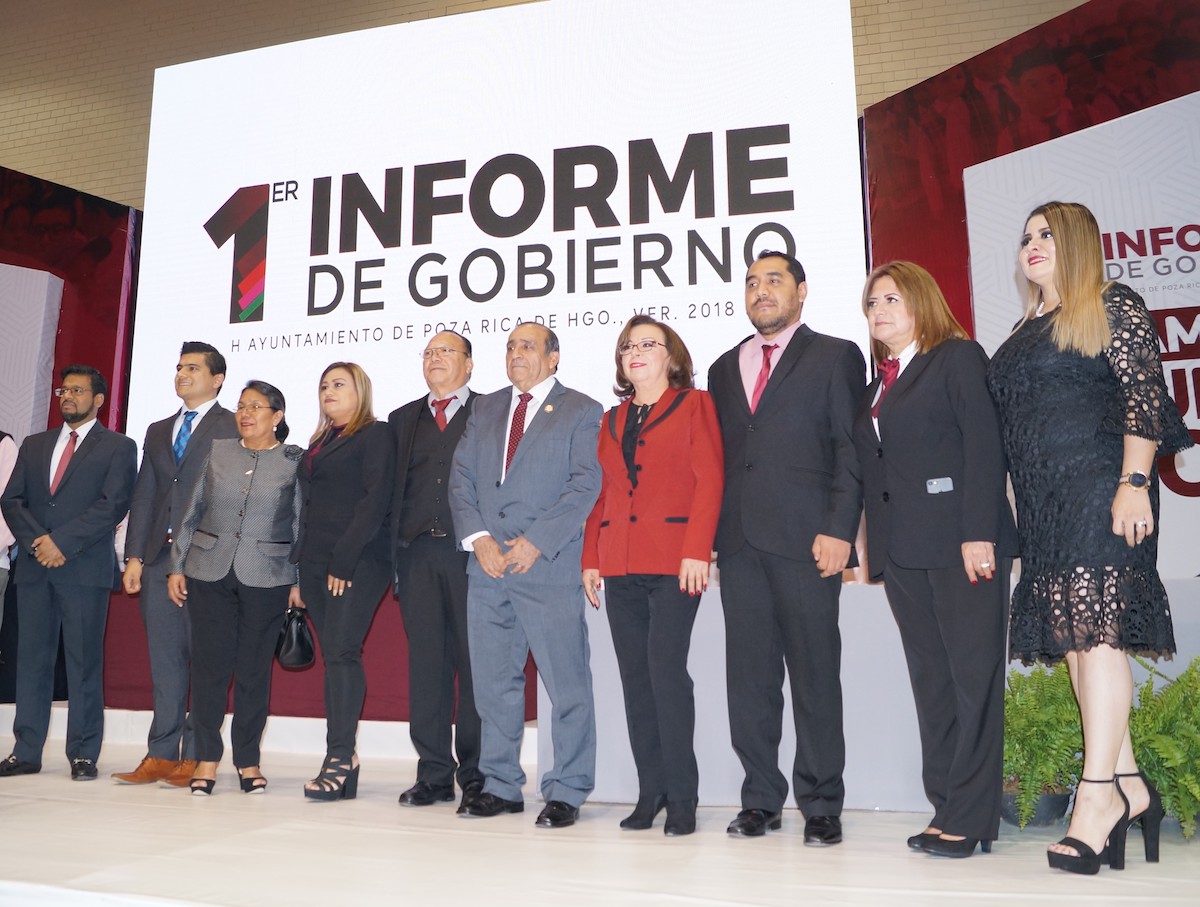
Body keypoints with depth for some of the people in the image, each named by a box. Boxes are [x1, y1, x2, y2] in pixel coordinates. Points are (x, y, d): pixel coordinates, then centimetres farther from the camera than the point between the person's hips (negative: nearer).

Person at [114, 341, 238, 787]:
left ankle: (196, 756, 4)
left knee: (204, 658, -3)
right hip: (159, 557, 6)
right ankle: (161, 755, 14)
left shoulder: (235, 428, 1)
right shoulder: (158, 431, 21)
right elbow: (143, 497, 17)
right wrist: (134, 556, 8)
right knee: (164, 658, 8)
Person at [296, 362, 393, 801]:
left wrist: (345, 560, -17)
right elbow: (310, 506, 21)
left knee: (341, 651, -13)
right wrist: (300, 569, 13)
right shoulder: (319, 443, 23)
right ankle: (343, 763, 8)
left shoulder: (375, 435, -1)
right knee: (334, 657, 5)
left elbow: (375, 501, -12)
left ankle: (339, 757, -10)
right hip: (316, 562, 7)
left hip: (357, 562, -7)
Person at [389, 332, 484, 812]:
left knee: (474, 662, -1)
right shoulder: (403, 419, 19)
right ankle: (434, 773, 15)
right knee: (426, 662, 6)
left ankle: (476, 775, 9)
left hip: (470, 552, -4)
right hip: (417, 552, 4)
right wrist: (396, 549, 4)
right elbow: (392, 486, 14)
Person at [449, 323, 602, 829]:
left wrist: (536, 541, -14)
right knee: (493, 683, 10)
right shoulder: (484, 410, 18)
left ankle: (566, 793, 12)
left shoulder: (583, 412, 3)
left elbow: (585, 484, -7)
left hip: (549, 566, -5)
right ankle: (501, 786, 23)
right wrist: (478, 538, -4)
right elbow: (461, 478, 11)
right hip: (486, 566, 5)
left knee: (567, 683, -1)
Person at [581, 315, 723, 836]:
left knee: (666, 670, -11)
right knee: (634, 677, 6)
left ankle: (682, 798, 2)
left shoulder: (694, 405, 5)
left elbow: (709, 480, -4)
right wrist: (591, 559, 9)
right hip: (620, 565, 5)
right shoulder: (612, 420, 20)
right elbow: (601, 495, 18)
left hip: (673, 562, -5)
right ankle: (650, 792, 16)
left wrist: (697, 550, -14)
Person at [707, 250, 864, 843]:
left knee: (815, 673, 1)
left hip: (806, 542, -4)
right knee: (749, 676, 7)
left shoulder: (836, 357, 7)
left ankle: (821, 804, 13)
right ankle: (761, 799, 19)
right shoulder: (724, 368, 21)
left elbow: (852, 449, -1)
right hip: (739, 543, 5)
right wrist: (707, 536, 8)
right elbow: (717, 456, 17)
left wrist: (839, 529, -12)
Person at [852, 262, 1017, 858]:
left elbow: (984, 445, -9)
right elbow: (871, 467, 15)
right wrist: (876, 546, 8)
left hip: (959, 541, -7)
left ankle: (970, 816, 6)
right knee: (930, 681, 8)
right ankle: (945, 806, 16)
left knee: (973, 675, -1)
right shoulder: (878, 383, 20)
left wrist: (979, 533, -17)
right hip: (902, 551, 7)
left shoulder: (958, 357, 1)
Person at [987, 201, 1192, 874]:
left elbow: (1144, 395, -8)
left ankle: (1098, 795, -9)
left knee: (1096, 630, -12)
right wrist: (1012, 513, 15)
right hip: (1044, 505, 8)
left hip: (1100, 491, -8)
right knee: (1076, 635, 5)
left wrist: (1135, 482, -19)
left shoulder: (1114, 307, 2)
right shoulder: (1024, 332, 22)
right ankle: (1130, 787, 13)